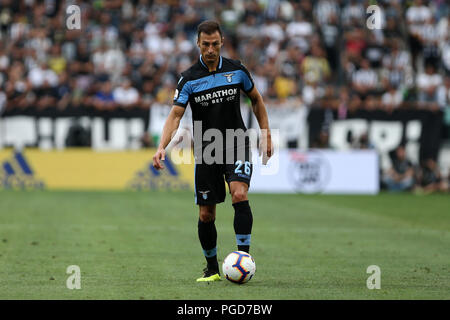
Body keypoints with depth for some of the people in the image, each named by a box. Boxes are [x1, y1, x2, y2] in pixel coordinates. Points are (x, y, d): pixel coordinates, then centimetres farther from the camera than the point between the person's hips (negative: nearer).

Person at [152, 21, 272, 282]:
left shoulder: (236, 70, 0)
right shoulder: (189, 79, -4)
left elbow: (256, 99, 15)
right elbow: (175, 115, -10)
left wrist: (266, 133, 10)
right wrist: (162, 147, -25)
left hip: (237, 145, -1)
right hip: (205, 151, 1)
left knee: (240, 195, -24)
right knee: (206, 215, 3)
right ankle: (212, 268, 20)